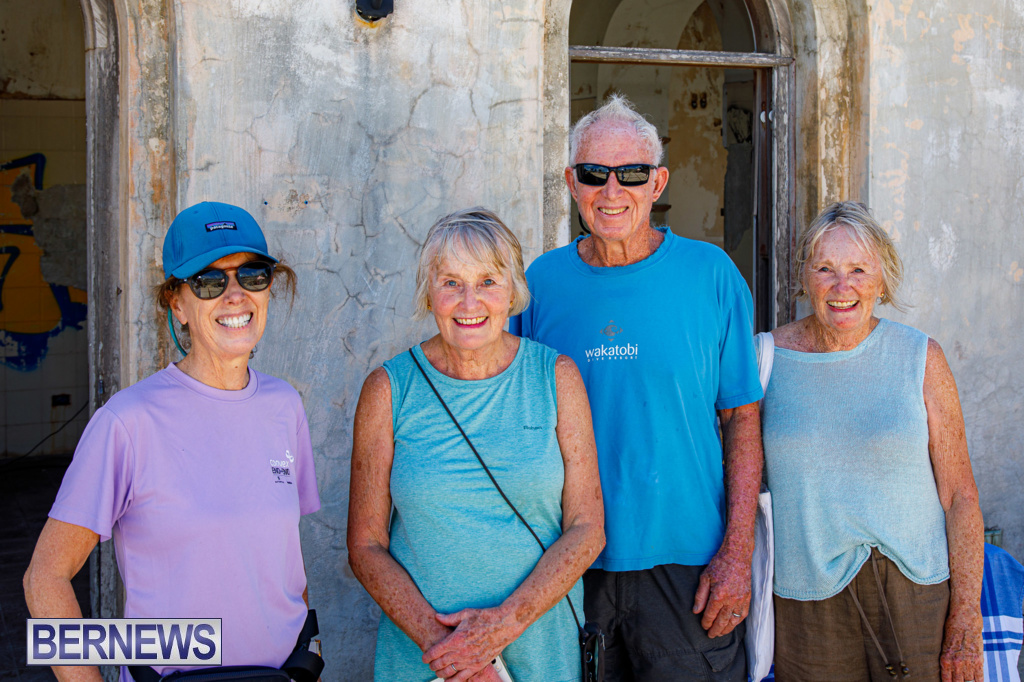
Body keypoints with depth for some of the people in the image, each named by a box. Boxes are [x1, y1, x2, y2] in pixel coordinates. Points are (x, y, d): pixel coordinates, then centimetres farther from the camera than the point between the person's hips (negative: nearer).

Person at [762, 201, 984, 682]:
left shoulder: (920, 358, -1)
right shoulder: (767, 358, 0)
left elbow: (959, 495, -1)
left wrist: (966, 623, -5)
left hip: (917, 588, 0)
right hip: (807, 599, 0)